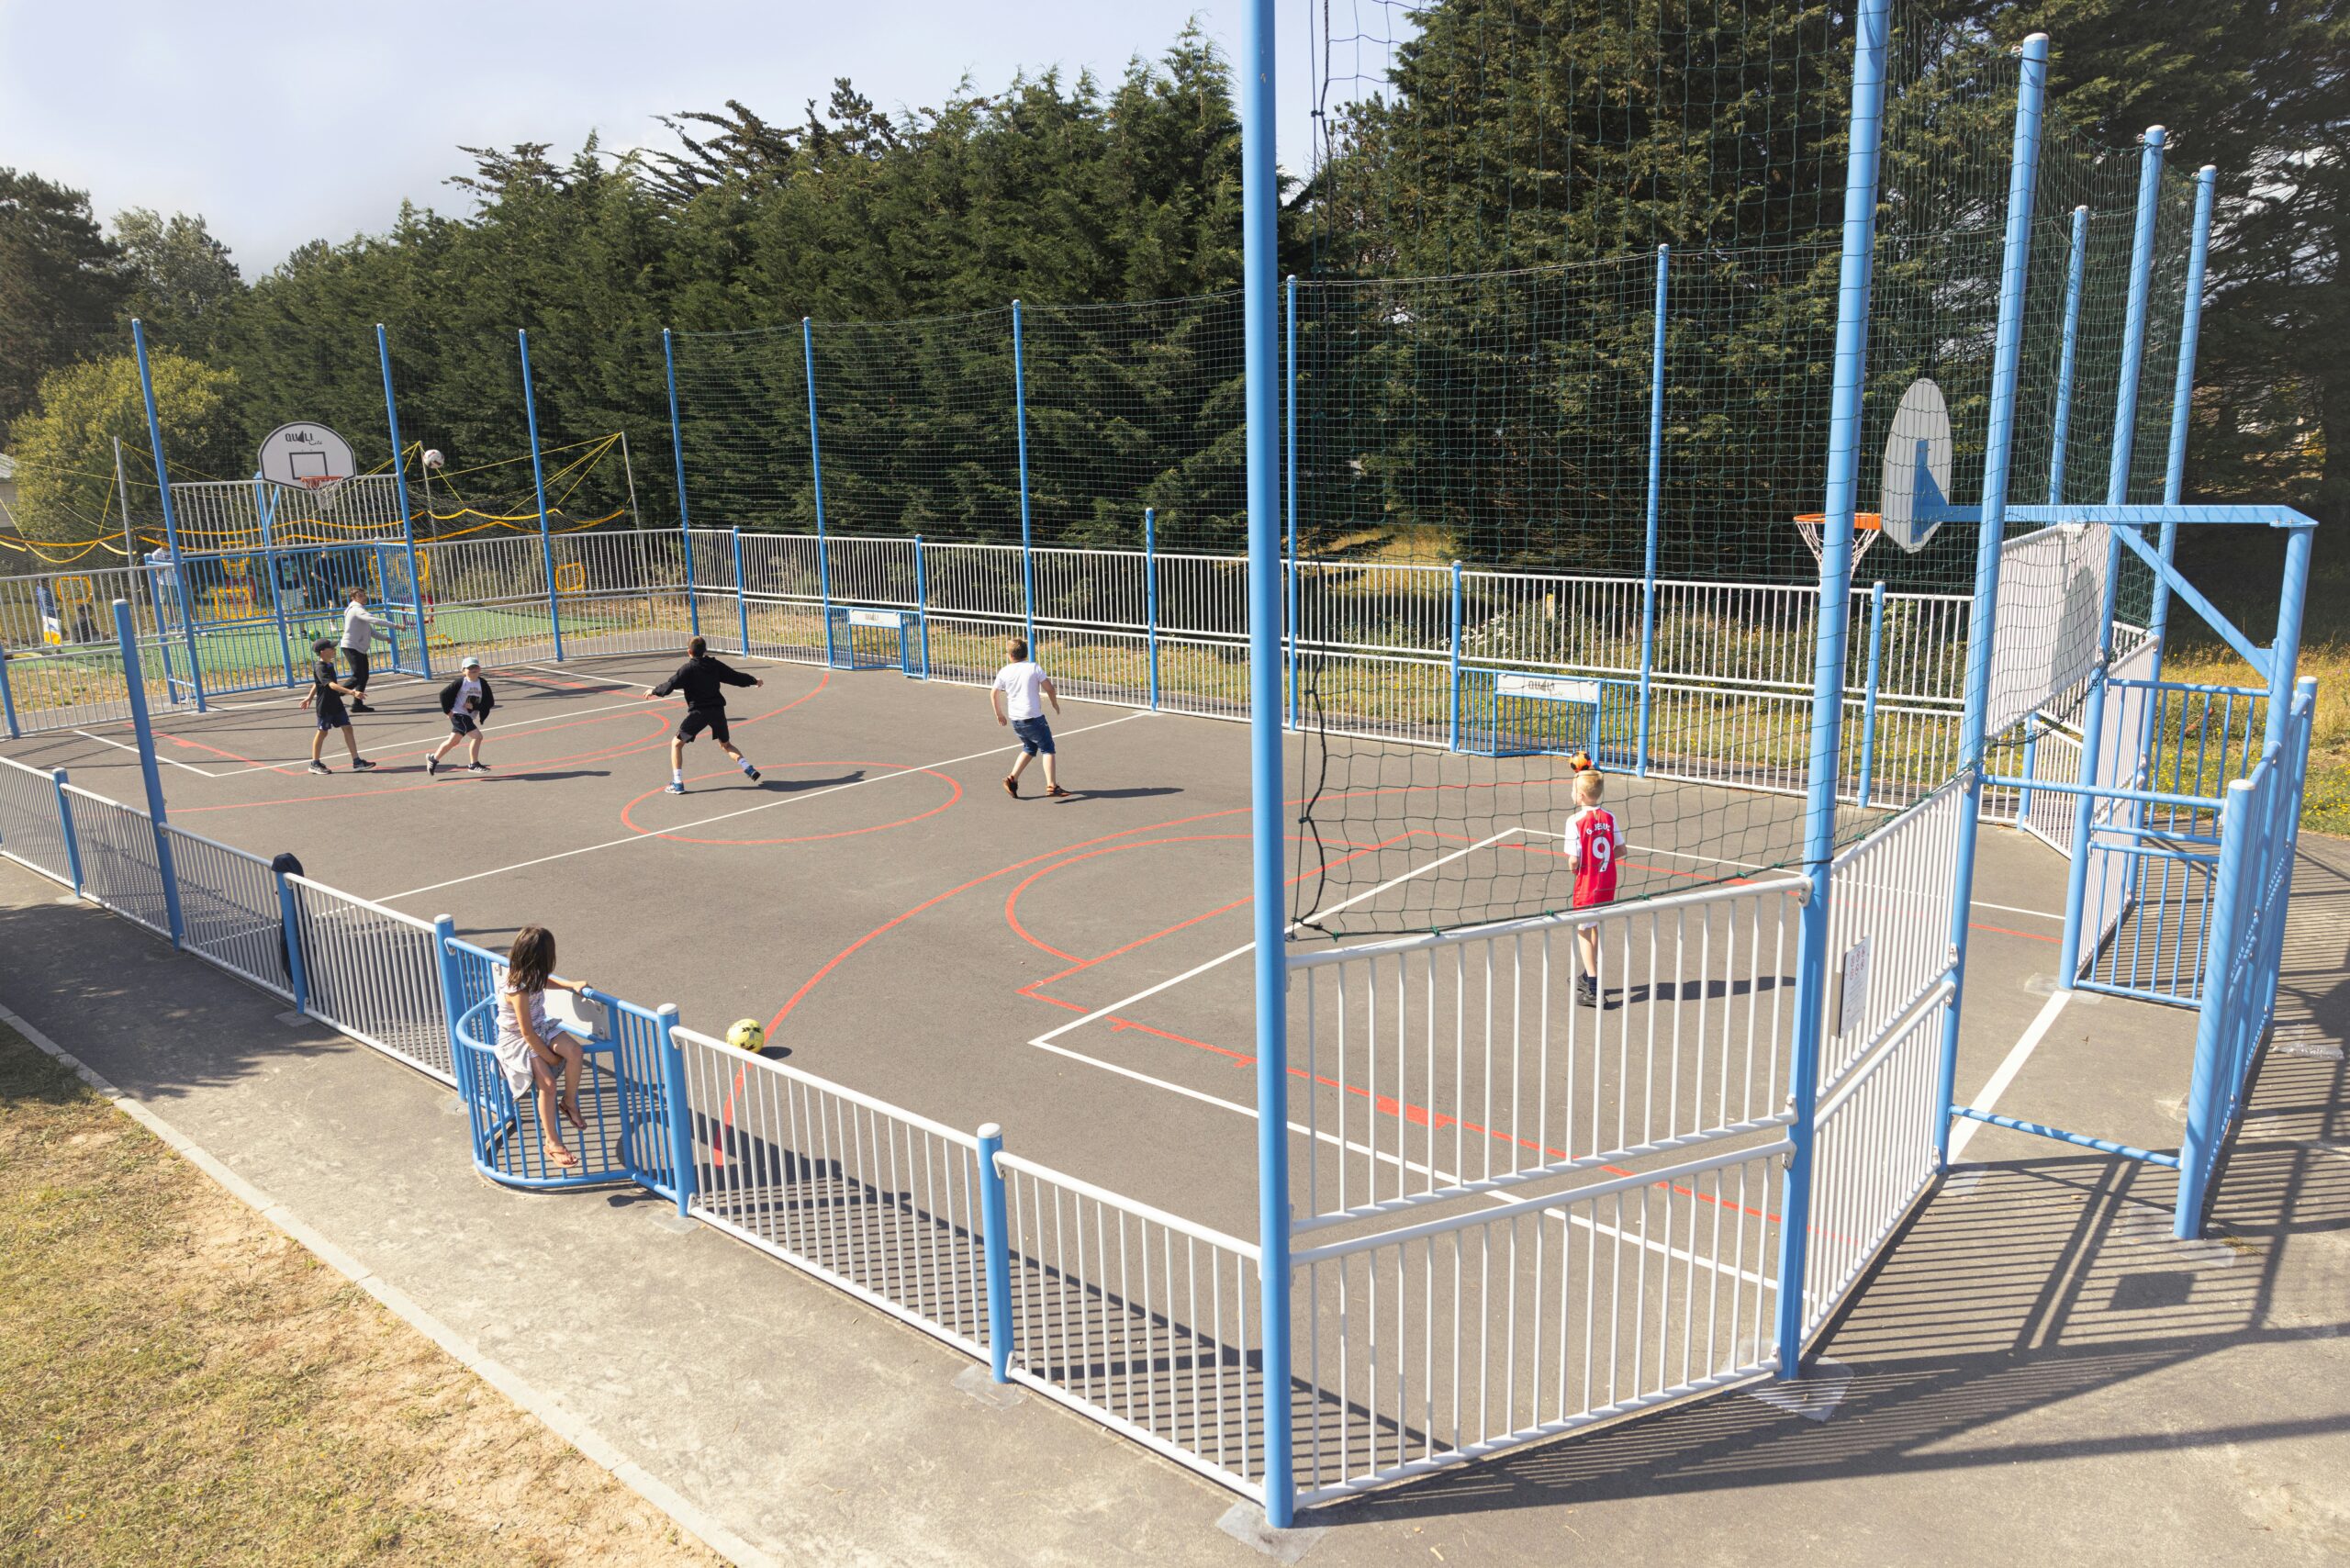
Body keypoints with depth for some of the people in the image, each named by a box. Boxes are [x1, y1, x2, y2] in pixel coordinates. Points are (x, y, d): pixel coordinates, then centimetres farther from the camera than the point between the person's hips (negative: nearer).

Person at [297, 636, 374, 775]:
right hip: (325, 706, -8)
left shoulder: (330, 665, 8)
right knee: (322, 732, 4)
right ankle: (315, 764, 19)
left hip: (336, 704, 8)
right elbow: (332, 685, -36)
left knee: (348, 729, 2)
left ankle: (357, 762, 2)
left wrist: (310, 697, 33)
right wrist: (351, 692, -45)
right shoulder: (320, 668, -21)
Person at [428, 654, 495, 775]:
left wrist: (474, 706, -15)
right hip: (459, 715, -6)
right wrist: (448, 710, -5)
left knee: (452, 741, 14)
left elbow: (490, 702, -3)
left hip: (469, 717, 6)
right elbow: (444, 694, -4)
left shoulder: (483, 683, 1)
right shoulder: (460, 682, -9)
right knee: (477, 736, -18)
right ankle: (473, 765, -10)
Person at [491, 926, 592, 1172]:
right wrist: (550, 1057, -14)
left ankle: (570, 1102, 3)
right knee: (547, 1083, -24)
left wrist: (572, 985, 1)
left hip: (540, 1027, 8)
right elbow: (527, 1033, -24)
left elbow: (545, 981, 20)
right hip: (516, 1041, -8)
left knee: (575, 1051, -19)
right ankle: (552, 1144, -13)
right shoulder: (518, 991, -31)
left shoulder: (531, 975, -7)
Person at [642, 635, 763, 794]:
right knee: (726, 744, 23)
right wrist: (754, 680, 31)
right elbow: (736, 677, 14)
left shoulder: (688, 668, -6)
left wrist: (654, 691, 9)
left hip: (699, 712, -5)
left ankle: (677, 784, 3)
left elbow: (671, 685, -9)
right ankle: (749, 769, 5)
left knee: (676, 743, 9)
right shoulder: (715, 665, 7)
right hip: (717, 709, 5)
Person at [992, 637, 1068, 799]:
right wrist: (1055, 704, 11)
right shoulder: (1034, 667, -5)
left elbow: (993, 693, 12)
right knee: (1047, 749, 2)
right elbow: (1049, 688, -7)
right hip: (1033, 718, -5)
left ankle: (1012, 778, 13)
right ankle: (1052, 786, -8)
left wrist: (999, 714, 26)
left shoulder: (1004, 672, 4)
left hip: (1015, 719, 5)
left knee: (1029, 748, 23)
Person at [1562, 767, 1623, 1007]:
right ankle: (1590, 976, 38)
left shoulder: (1575, 821, -18)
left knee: (1584, 932, 3)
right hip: (1608, 883, 6)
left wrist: (1573, 867, 2)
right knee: (1596, 928, 22)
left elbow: (1574, 860, -19)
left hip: (1587, 885, -6)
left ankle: (1593, 989, -2)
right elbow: (1621, 850, 4)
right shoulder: (1609, 817, 0)